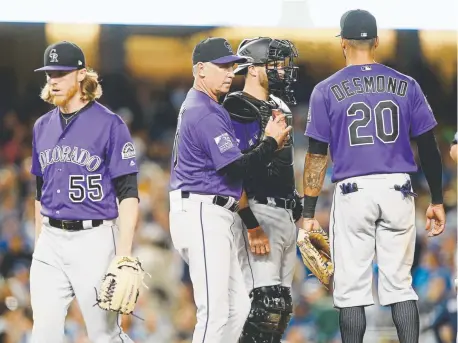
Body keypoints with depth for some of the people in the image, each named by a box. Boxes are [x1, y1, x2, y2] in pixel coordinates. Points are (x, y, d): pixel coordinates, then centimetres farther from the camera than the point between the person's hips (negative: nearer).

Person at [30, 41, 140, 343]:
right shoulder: (43, 127, 13)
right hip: (51, 241, 6)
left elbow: (128, 194, -9)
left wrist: (124, 255, -16)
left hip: (94, 239, -6)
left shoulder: (109, 124, -6)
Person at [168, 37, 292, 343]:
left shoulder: (195, 107, 19)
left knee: (237, 306, 11)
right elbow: (235, 168, -18)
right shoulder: (206, 114, -14)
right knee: (215, 311, -11)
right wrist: (271, 142, -8)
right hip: (203, 214, -11)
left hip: (213, 216, 11)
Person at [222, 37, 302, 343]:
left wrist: (296, 211, 19)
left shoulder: (279, 109, 18)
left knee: (282, 305, 9)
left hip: (286, 216, 10)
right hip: (260, 213, -10)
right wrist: (252, 226, -24)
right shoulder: (240, 111, -11)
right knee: (267, 303, -17)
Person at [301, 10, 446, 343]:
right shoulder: (406, 86, 5)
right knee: (400, 284, 7)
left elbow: (317, 155, -2)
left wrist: (309, 212, 1)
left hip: (353, 192, -2)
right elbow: (429, 147, 6)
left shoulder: (327, 91, -1)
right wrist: (437, 200, 13)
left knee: (352, 289, 3)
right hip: (398, 191, 2)